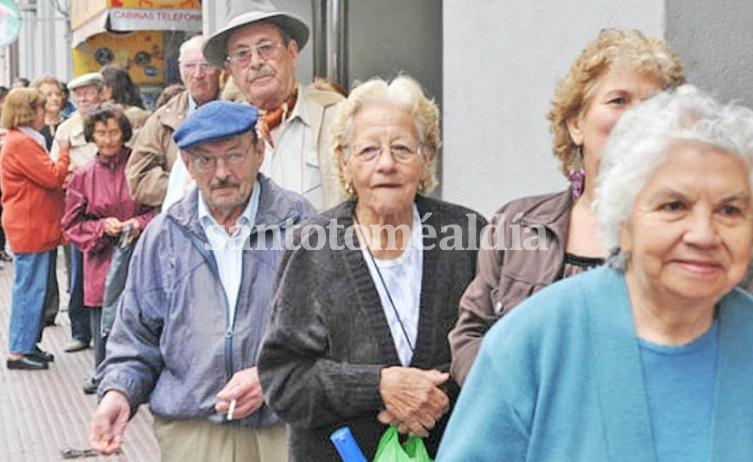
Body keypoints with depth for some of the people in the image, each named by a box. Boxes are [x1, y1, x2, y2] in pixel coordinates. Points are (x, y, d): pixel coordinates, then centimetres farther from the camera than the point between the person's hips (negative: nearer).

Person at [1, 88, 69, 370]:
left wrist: (62, 178, 3)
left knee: (35, 289, 15)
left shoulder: (24, 141, 18)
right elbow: (52, 177, -18)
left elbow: (42, 179, 20)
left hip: (36, 227, 11)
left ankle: (28, 345, 23)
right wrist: (64, 151, -4)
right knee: (30, 289, -5)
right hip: (29, 228, -11)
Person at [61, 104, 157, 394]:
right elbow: (72, 224, 8)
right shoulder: (83, 176, 6)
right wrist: (102, 226, -8)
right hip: (101, 260, 2)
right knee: (102, 318, 5)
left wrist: (140, 223, -14)